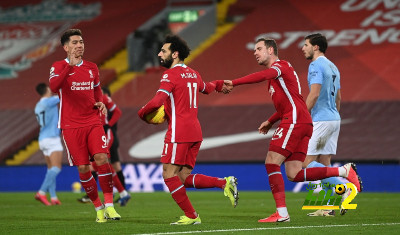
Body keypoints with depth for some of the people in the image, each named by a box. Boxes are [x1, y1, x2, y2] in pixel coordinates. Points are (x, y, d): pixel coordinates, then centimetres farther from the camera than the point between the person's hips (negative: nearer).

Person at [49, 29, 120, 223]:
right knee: (83, 168, -3)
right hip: (71, 126, -3)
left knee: (101, 158, -16)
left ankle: (109, 205, -11)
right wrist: (70, 65, -30)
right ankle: (98, 207, 11)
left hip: (93, 122, 3)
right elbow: (54, 86, -21)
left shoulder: (92, 68, 14)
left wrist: (100, 102, 7)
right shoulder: (59, 66, 0)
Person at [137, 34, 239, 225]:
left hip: (179, 132, -9)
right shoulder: (193, 74, 16)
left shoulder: (170, 74, -8)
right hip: (195, 132, 9)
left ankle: (191, 216, -3)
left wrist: (142, 113, -2)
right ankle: (225, 183, -6)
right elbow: (207, 88, 37)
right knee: (184, 178, 9)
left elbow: (157, 101, -20)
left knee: (169, 174, -3)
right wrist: (218, 84, 60)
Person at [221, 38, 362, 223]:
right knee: (294, 174, 2)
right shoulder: (275, 73, 28)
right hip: (303, 124, 10)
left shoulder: (280, 65, -2)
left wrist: (233, 83, -29)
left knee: (271, 162, -12)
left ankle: (281, 213, -14)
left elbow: (262, 76, -25)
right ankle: (343, 171, 4)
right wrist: (270, 122, 24)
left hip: (295, 121, -10)